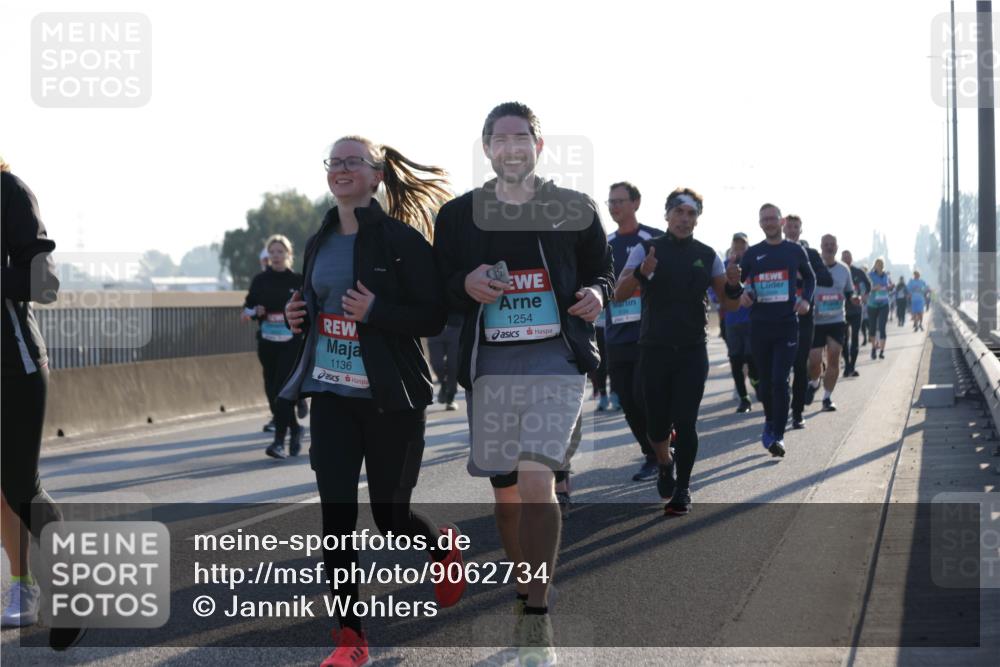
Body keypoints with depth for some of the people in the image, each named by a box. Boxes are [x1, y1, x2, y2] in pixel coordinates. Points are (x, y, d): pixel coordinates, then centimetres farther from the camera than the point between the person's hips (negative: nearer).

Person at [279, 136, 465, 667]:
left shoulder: (403, 239, -9)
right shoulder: (320, 243, 10)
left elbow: (434, 318, -11)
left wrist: (375, 312, -24)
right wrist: (298, 316, 2)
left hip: (391, 398, -5)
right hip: (331, 393, 5)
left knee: (390, 515, 5)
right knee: (336, 513, -5)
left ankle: (444, 546, 41)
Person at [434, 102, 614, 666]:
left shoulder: (575, 210, 5)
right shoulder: (459, 215, 7)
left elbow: (602, 270, 17)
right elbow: (438, 292, 11)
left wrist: (596, 294, -6)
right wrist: (465, 286, -11)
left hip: (557, 357, -2)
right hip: (490, 361, 3)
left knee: (536, 480, -18)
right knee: (506, 490, 9)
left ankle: (537, 618, -12)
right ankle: (526, 591, 31)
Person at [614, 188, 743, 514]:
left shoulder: (707, 256, 7)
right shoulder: (646, 250, 1)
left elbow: (730, 304, 8)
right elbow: (619, 294, -9)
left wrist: (734, 285, -15)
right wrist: (640, 273, -29)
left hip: (692, 352, 1)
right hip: (654, 350, 0)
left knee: (685, 423, -7)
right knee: (656, 424, 2)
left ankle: (682, 490, 6)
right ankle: (665, 465, 34)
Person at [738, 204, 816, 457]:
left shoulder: (795, 250, 4)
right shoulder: (752, 253, 6)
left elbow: (810, 277, 18)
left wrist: (806, 299, 1)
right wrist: (741, 295, -10)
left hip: (787, 325, -2)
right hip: (759, 325, 2)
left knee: (780, 380, -10)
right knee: (766, 379, 10)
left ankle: (777, 436, -8)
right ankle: (770, 420, 33)